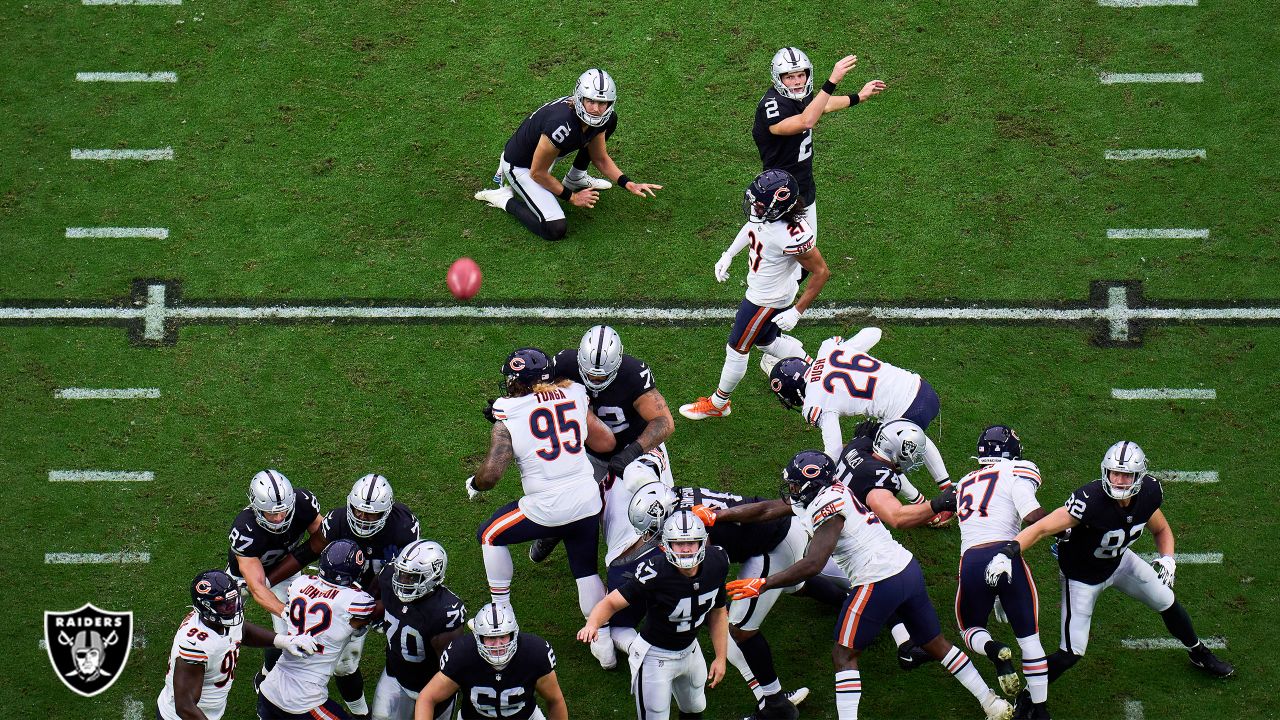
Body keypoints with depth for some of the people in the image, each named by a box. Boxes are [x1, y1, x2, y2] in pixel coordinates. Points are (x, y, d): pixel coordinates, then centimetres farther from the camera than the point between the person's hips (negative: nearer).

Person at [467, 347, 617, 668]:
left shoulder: (508, 420, -8)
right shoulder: (574, 397, 2)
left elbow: (491, 474, -11)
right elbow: (606, 443, 9)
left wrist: (474, 484, 11)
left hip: (546, 508, -4)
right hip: (588, 503, 4)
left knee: (490, 535, 22)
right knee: (586, 570, 22)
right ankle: (604, 644, 17)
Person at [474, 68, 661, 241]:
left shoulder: (597, 118, -15)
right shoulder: (562, 125, -39)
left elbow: (600, 158, 5)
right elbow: (538, 173, -25)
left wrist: (628, 184, -7)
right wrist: (571, 197, -13)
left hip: (543, 149, 8)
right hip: (521, 167, -8)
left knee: (610, 121, 4)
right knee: (555, 229, -23)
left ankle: (575, 179, 17)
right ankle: (506, 200, -1)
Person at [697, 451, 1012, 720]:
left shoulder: (827, 506, -16)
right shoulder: (819, 495, 12)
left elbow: (812, 565, -22)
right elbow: (766, 510, 18)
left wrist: (761, 585, -18)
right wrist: (715, 516, 17)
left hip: (880, 582, -10)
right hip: (909, 568, 10)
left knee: (844, 655, 2)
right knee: (935, 643, 19)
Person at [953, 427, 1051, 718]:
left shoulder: (965, 483, 22)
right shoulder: (1015, 473, 4)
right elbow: (1034, 516, -8)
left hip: (970, 561, 3)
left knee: (971, 629, 22)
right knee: (1029, 636, 8)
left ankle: (993, 650, -12)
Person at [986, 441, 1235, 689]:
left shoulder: (1149, 493, -20)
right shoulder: (1091, 500, -40)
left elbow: (1161, 530, 2)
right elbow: (1042, 528, -41)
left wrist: (1167, 558, -18)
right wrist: (1007, 553, -55)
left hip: (1119, 561, 6)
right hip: (1082, 574, -6)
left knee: (1167, 604, 18)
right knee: (1071, 653, -9)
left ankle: (1199, 653, 48)